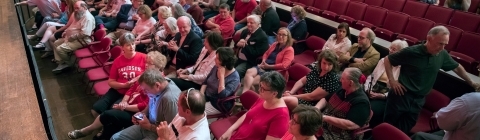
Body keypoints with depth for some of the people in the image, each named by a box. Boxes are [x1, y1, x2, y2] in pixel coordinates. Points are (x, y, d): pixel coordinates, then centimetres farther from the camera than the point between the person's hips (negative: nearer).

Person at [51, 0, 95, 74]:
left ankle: (67, 63, 8)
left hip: (81, 40, -11)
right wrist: (66, 31, 10)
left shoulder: (88, 18, -23)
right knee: (56, 43, 12)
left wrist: (72, 37, -20)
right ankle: (60, 63, 8)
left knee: (60, 49, -18)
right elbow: (70, 24, 28)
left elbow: (84, 34, -30)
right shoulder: (76, 14, 11)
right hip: (71, 37, 11)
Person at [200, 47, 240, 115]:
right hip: (206, 96, 7)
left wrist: (221, 76, -28)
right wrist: (201, 94, -9)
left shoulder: (234, 78, -20)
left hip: (219, 104, -7)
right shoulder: (216, 67, -1)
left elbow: (222, 96, -29)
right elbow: (205, 82, 8)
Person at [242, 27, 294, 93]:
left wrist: (269, 66, -14)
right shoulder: (274, 44, 19)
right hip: (264, 67, 6)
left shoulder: (289, 50, -4)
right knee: (249, 71, -26)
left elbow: (284, 65, -15)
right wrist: (263, 62, 4)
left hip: (274, 71, -6)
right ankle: (244, 93, -40)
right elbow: (266, 53, 28)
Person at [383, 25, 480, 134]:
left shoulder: (442, 54, 2)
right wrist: (391, 80, -10)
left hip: (418, 101, 4)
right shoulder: (411, 52, -12)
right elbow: (387, 60, -4)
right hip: (401, 96, -4)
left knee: (403, 132, 6)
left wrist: (471, 83, 30)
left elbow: (457, 67, 21)